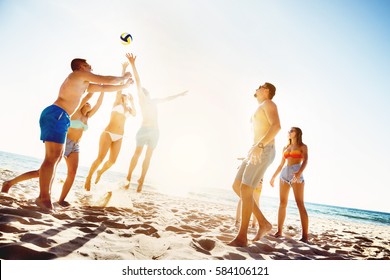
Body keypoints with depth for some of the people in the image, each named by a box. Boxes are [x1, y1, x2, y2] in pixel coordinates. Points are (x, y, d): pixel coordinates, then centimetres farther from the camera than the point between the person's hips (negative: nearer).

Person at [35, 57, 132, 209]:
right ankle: (44, 197, -17)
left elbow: (104, 88, 35)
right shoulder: (80, 74, 2)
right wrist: (124, 77, 18)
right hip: (56, 114, -10)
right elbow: (107, 80, 2)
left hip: (58, 117, 10)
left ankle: (45, 197, 8)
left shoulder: (84, 84, 28)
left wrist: (124, 86, 39)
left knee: (56, 157, 8)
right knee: (52, 157, -15)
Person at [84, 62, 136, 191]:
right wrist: (123, 69, -7)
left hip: (119, 137, 5)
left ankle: (100, 172, 30)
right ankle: (89, 177, 2)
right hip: (108, 133, -5)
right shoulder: (116, 102, 5)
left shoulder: (128, 108, 18)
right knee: (100, 158, -16)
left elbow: (134, 114, -2)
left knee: (112, 161, 1)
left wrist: (132, 102, 5)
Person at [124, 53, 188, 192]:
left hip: (155, 131, 3)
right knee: (137, 152, -7)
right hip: (144, 129, -3)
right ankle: (128, 178, -8)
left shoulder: (154, 101, 17)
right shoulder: (141, 99, 11)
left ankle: (141, 181, 0)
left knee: (148, 156, 0)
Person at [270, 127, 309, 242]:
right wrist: (273, 176, 19)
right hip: (284, 174, 5)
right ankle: (279, 231, 5)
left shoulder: (302, 146, 8)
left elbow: (305, 160, -8)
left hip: (296, 175, -5)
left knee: (300, 204, -11)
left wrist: (300, 172, -27)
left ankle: (305, 235, -13)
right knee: (282, 203, 2)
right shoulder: (285, 148, 21)